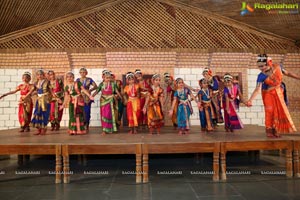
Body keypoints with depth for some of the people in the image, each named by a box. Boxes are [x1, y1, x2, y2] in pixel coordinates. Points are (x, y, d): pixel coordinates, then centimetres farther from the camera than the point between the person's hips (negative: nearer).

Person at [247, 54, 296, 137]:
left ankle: (276, 130, 21)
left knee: (280, 111, 8)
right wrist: (250, 100, -44)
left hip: (278, 93, 4)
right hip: (268, 94, -4)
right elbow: (257, 89, -31)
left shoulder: (277, 67, -15)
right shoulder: (261, 76, -25)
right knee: (270, 111, -9)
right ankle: (269, 131, 5)